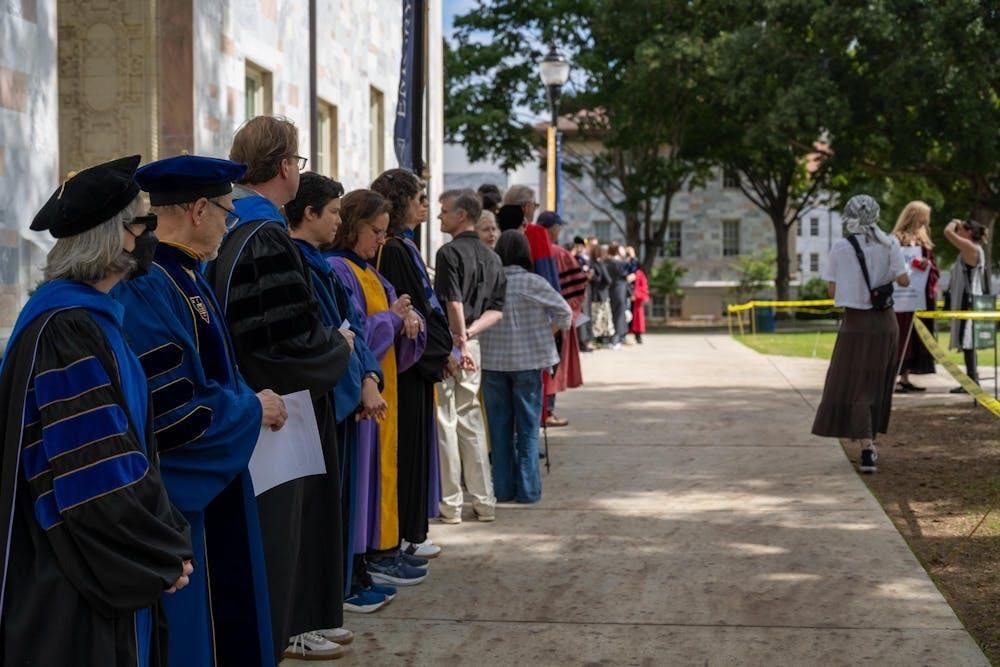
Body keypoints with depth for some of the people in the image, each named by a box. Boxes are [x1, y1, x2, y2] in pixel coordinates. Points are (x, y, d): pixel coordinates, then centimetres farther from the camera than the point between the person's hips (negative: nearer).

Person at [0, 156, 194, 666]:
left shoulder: (94, 316, 11)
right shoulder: (65, 329, -20)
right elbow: (95, 474, -22)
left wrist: (165, 544, 8)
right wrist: (164, 553, -11)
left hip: (116, 565, 9)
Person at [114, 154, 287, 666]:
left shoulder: (183, 276, 10)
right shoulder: (148, 290, -22)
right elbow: (169, 413, -26)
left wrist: (249, 400, 5)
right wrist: (252, 410, -12)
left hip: (209, 491, 10)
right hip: (179, 507, -10)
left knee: (225, 623, 17)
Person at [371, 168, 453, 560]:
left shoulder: (399, 246, 13)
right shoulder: (396, 250, -17)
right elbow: (411, 309, -19)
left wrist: (441, 349, 10)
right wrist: (440, 352, -9)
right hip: (412, 362, -10)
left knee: (411, 446, 13)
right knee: (411, 443, -2)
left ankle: (407, 530, 19)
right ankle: (408, 534, 6)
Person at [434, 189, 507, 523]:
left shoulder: (450, 252, -11)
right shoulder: (491, 258, 13)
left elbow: (453, 303, -20)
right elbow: (497, 310, 9)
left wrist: (460, 339, -17)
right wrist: (470, 331, -2)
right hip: (471, 343, 7)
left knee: (445, 421, -2)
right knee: (471, 421, 13)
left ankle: (450, 504, 1)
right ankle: (484, 502, 16)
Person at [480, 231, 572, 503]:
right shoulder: (532, 283, -11)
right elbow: (564, 311, -6)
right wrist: (554, 328, 12)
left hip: (493, 363, 2)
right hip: (528, 361, -2)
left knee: (500, 428, 11)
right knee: (527, 427, 7)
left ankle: (503, 488, 14)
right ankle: (527, 488, 7)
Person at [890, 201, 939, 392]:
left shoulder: (924, 240, 15)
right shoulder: (896, 240, -7)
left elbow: (934, 268, 18)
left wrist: (928, 265, -2)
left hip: (920, 298, 7)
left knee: (914, 340, 8)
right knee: (899, 339, -6)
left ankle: (905, 378, 14)